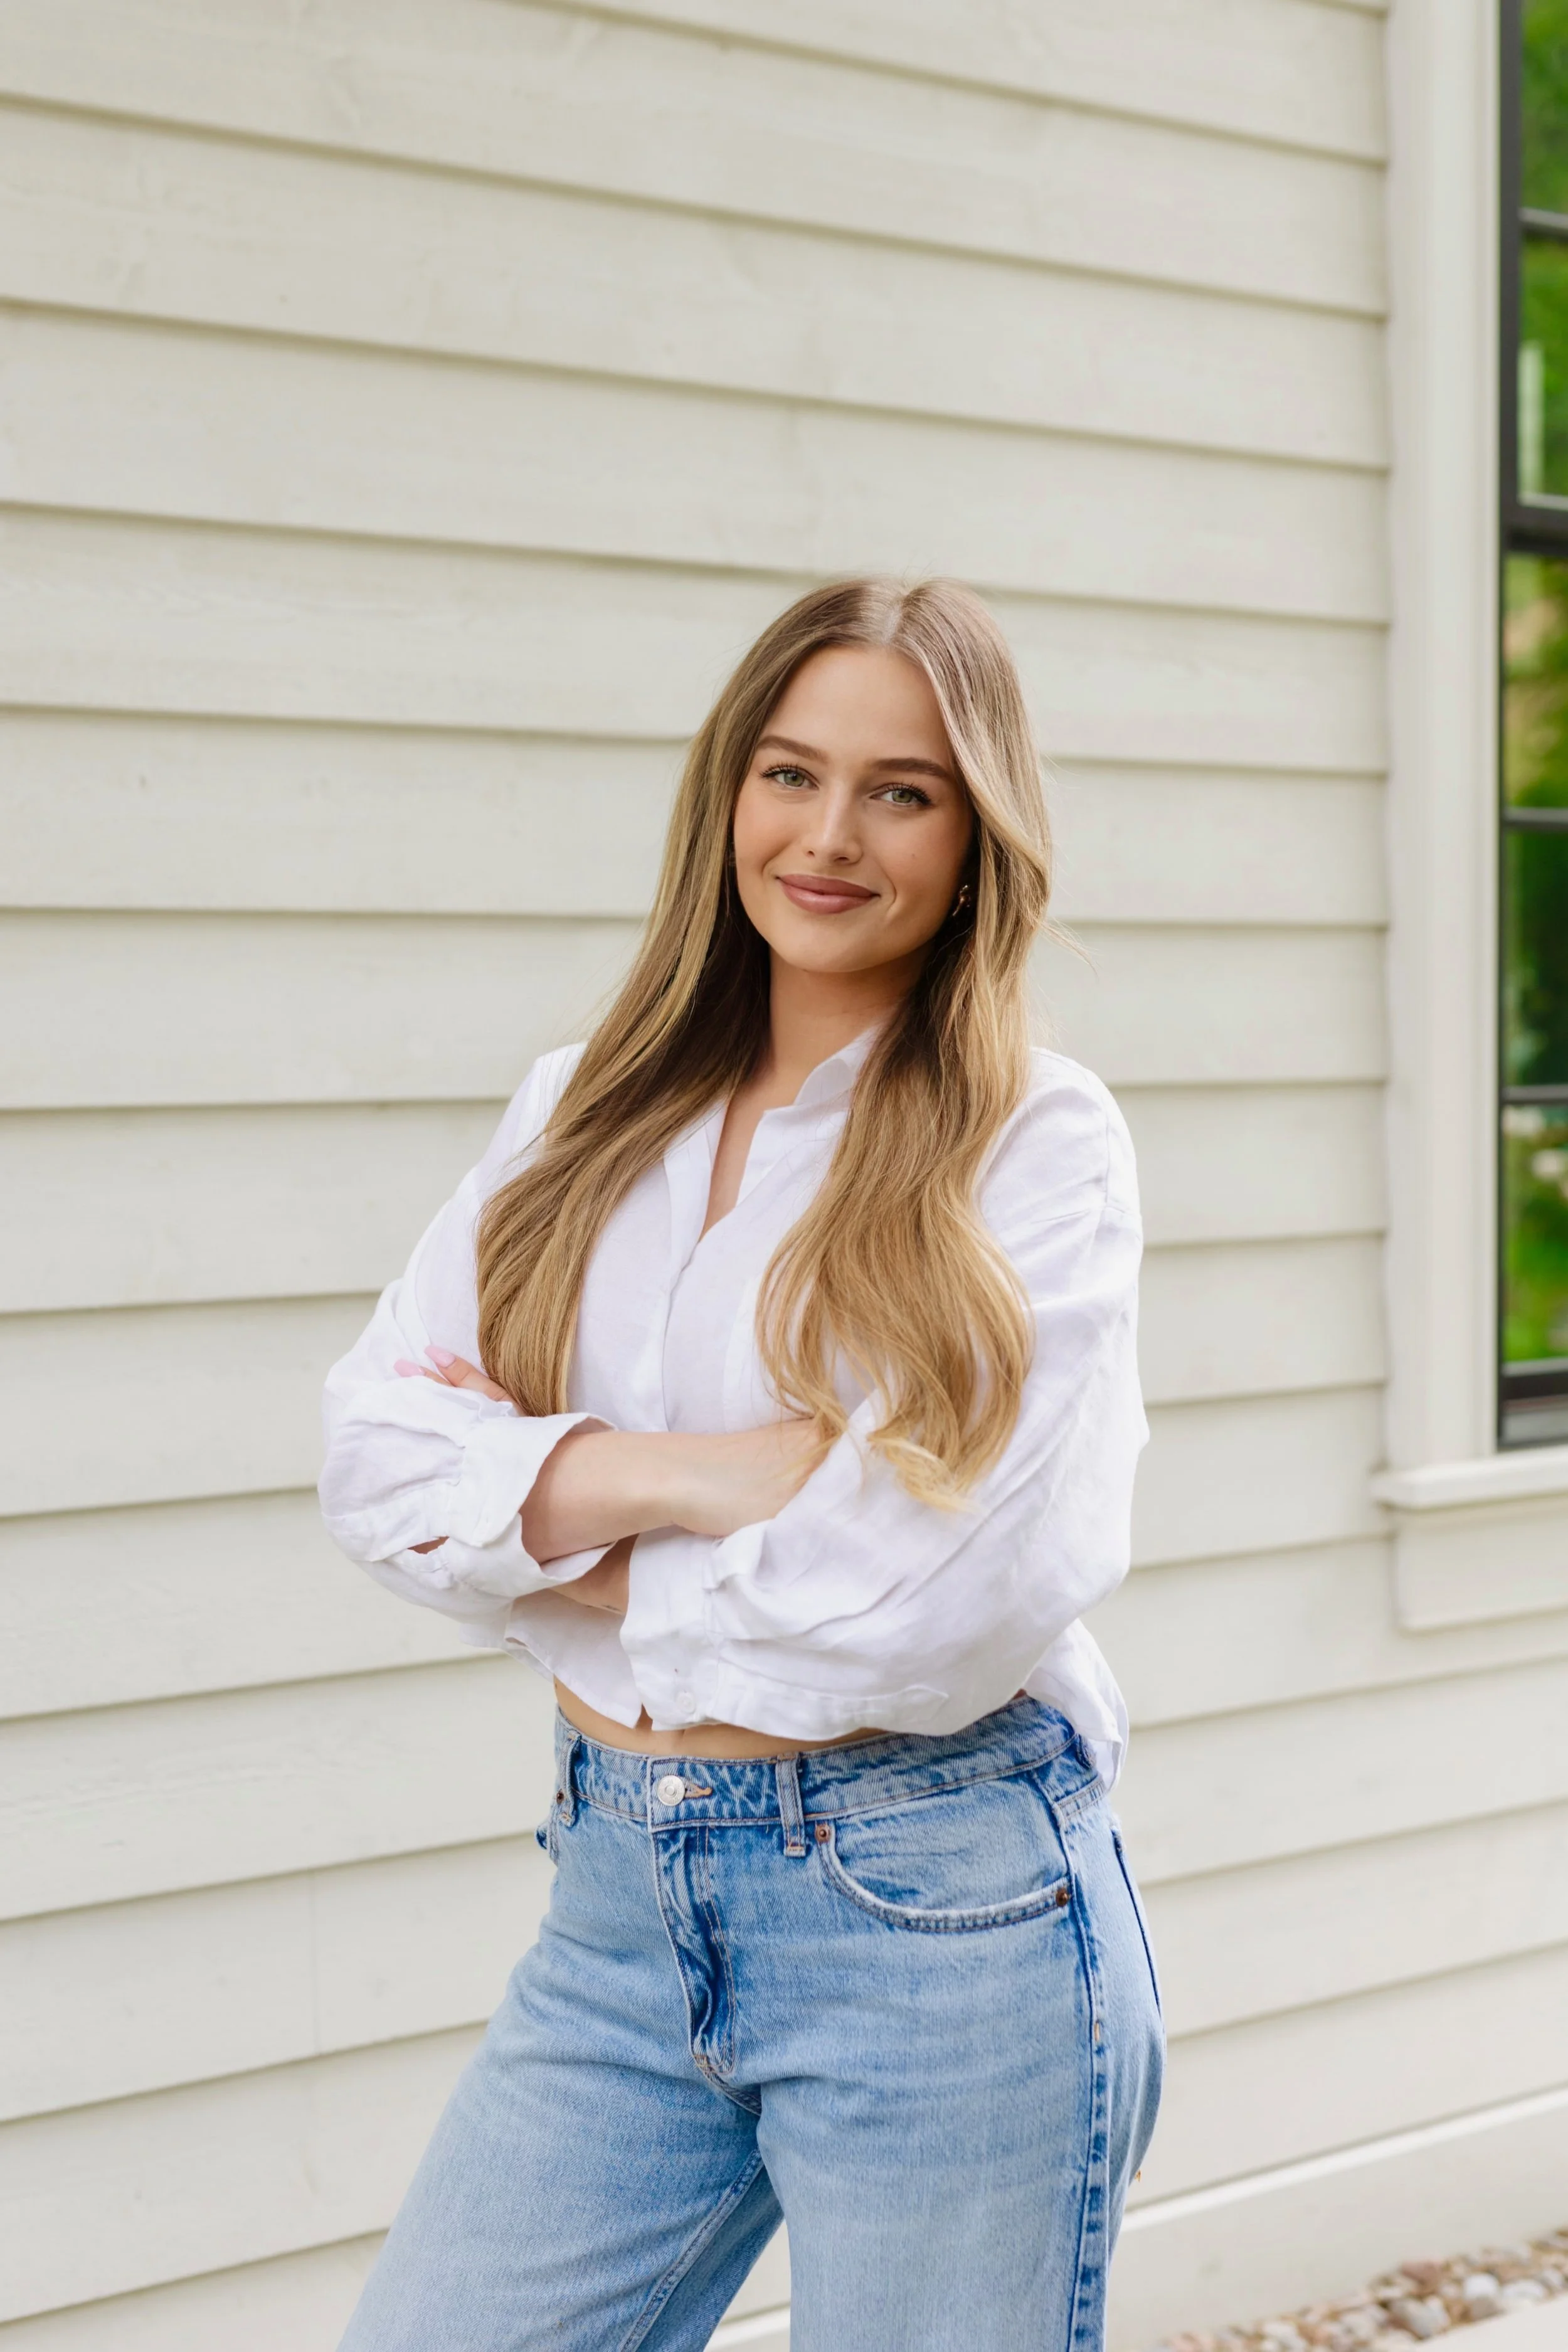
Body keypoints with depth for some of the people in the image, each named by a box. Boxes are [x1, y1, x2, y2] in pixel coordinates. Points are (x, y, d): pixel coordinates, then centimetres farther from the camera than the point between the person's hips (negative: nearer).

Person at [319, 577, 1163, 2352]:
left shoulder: (1038, 1143, -7)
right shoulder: (586, 1115, 7)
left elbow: (968, 1595, -18)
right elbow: (374, 1454, -2)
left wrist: (546, 1502, -8)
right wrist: (691, 1477, -16)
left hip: (937, 1921, -4)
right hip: (619, 1897, 4)